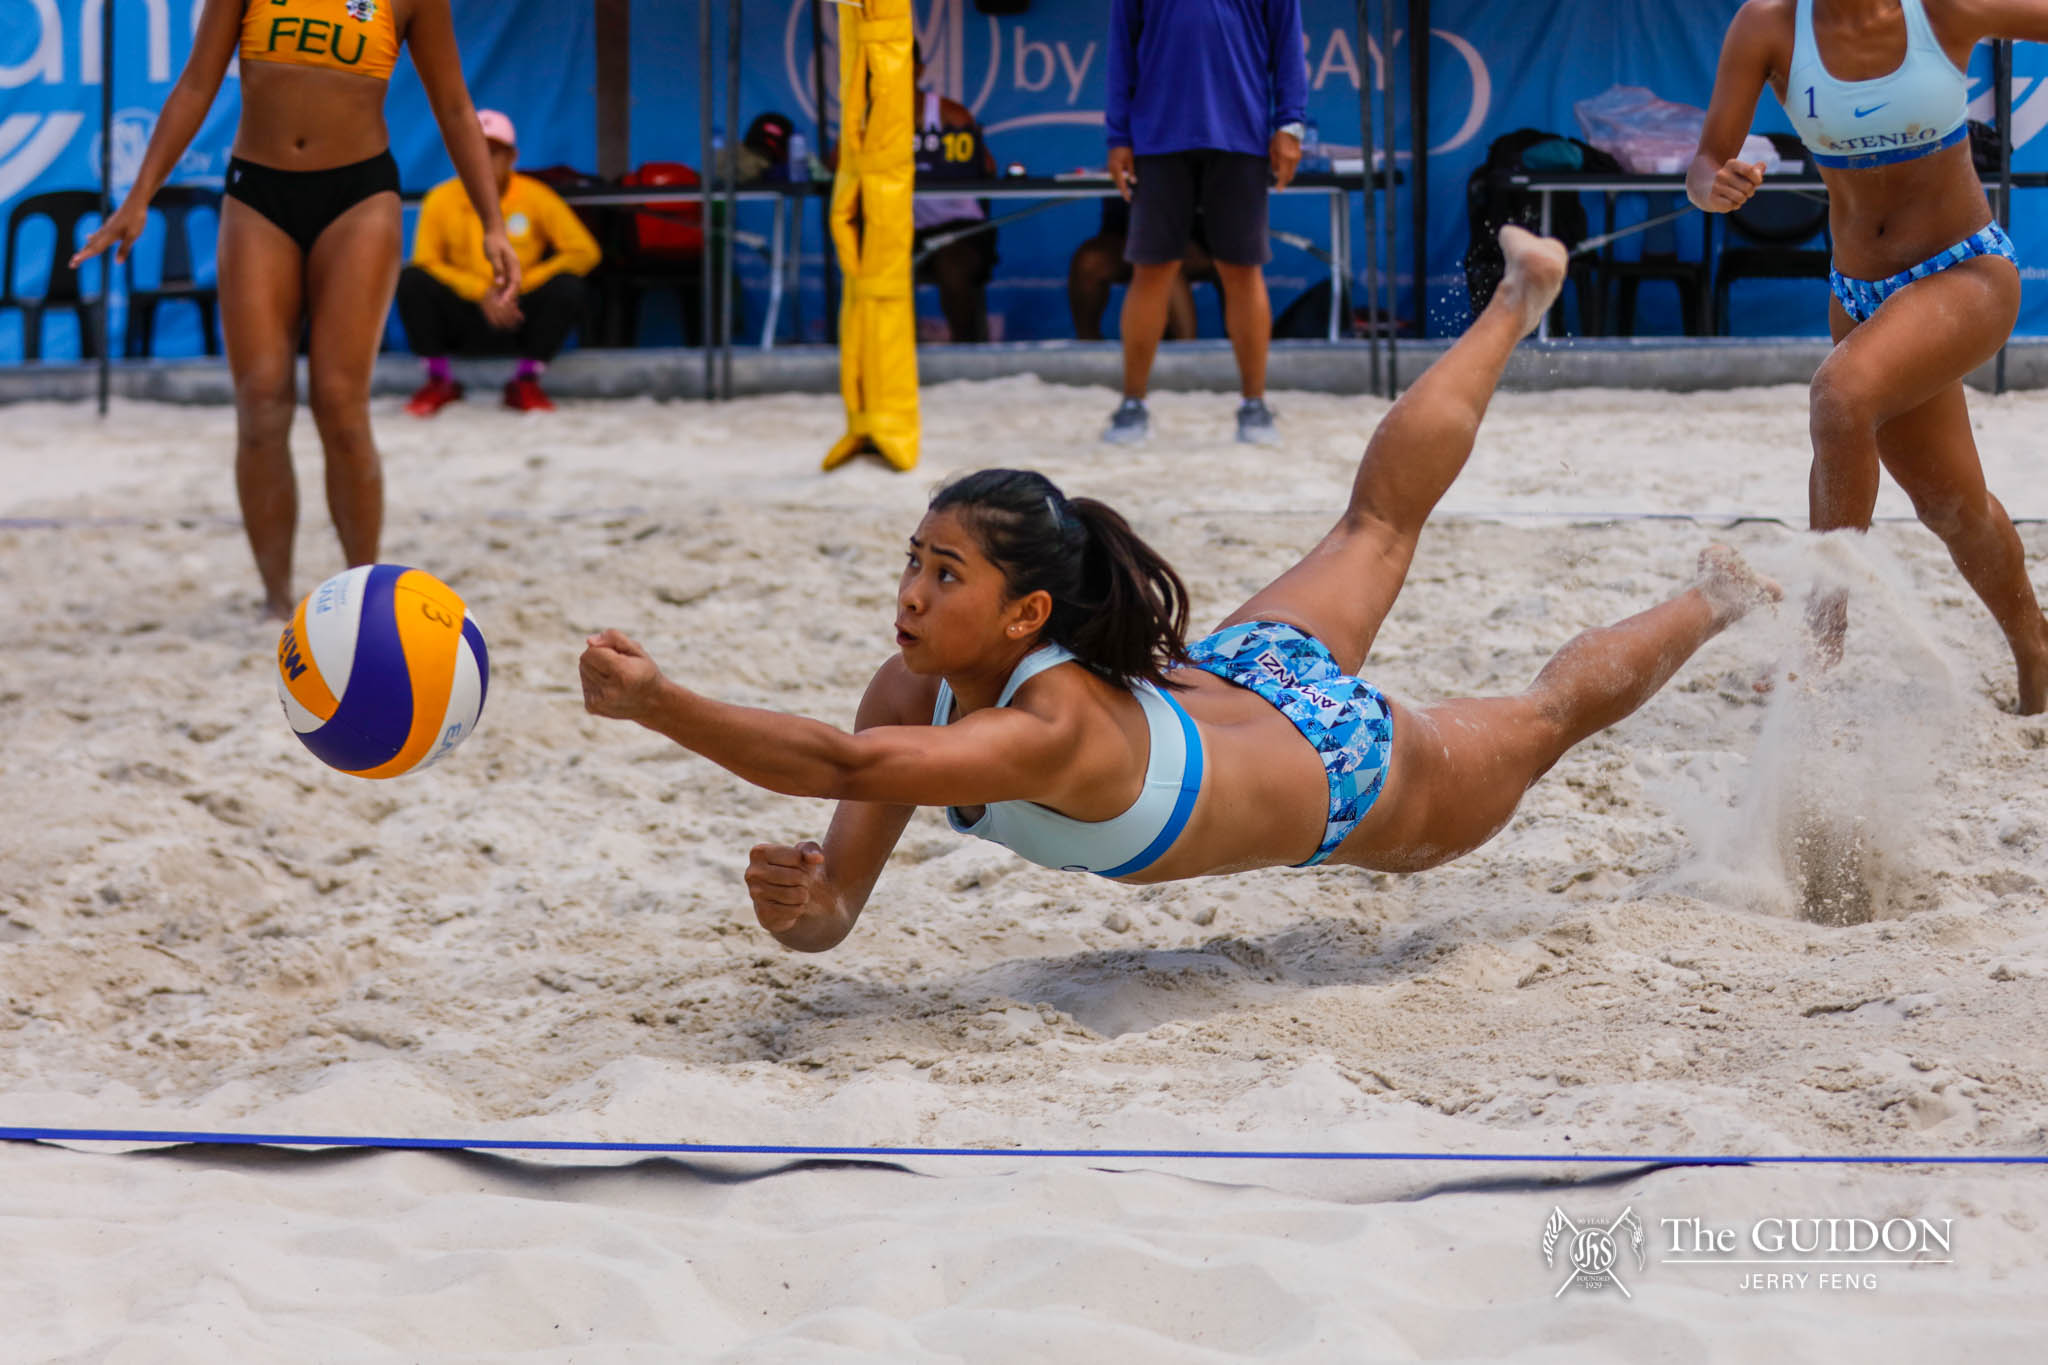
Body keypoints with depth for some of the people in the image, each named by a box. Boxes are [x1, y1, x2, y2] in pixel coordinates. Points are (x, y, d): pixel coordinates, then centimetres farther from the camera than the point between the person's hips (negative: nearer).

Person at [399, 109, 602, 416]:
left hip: (519, 316, 0)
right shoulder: (441, 200, -4)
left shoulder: (535, 197, -3)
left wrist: (520, 284, -14)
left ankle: (526, 380, -10)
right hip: (462, 319, 0)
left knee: (568, 287, -27)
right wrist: (482, 292, -18)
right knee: (411, 281, -26)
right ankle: (439, 380, -9)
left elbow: (584, 251, -7)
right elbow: (425, 262, -5)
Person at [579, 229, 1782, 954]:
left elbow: (845, 765, -64)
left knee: (1539, 721, 24)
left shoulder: (1055, 730, -48)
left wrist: (662, 708, -73)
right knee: (1378, 521, 29)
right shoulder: (916, 692, -28)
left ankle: (1722, 606, 51)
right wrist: (801, 906, -50)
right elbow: (838, 902, -26)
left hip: (1349, 780, -5)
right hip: (1231, 677, 5)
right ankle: (1521, 304, 52)